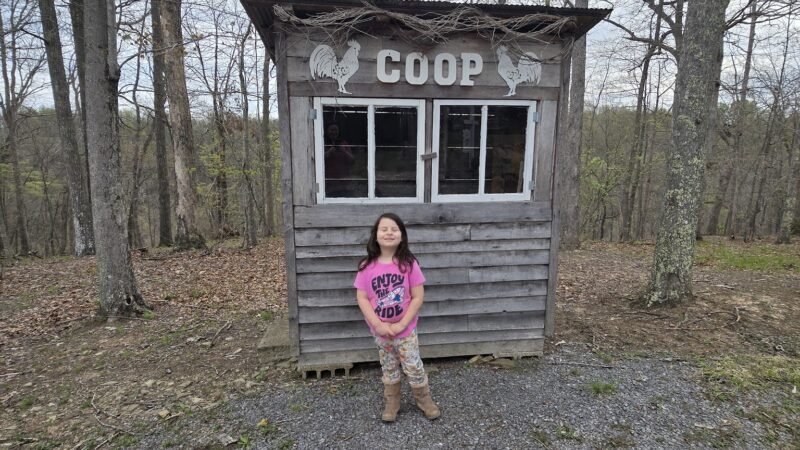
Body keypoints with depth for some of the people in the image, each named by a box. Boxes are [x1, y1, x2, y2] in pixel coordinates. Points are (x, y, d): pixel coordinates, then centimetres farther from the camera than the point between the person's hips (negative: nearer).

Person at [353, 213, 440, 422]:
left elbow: (418, 297, -12)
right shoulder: (367, 266, -10)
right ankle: (391, 403, 38)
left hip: (405, 329, -1)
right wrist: (378, 324, -16)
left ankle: (424, 399, 34)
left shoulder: (409, 263, -14)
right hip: (379, 330, 2)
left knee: (414, 367, 10)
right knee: (388, 368, 19)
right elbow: (362, 298, -9)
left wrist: (401, 324, -16)